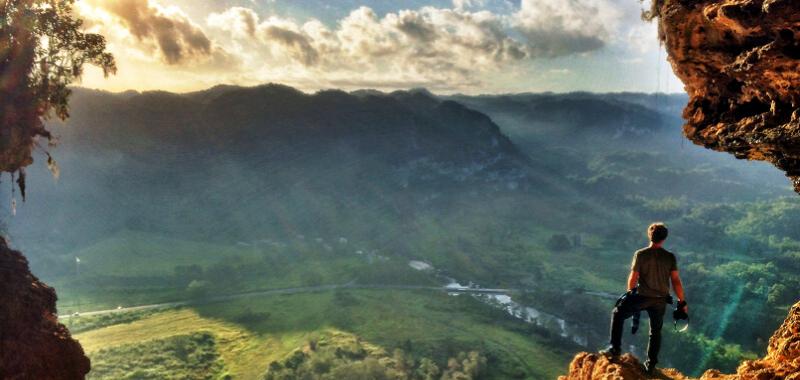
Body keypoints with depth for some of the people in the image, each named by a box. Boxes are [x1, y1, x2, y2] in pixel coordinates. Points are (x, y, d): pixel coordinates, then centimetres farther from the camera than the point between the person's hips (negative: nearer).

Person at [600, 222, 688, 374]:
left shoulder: (640, 254, -9)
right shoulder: (670, 257, -4)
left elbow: (633, 278, -6)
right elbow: (676, 281, -4)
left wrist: (630, 292, 13)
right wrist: (682, 302, 4)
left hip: (642, 297, -3)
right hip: (660, 300, 3)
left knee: (618, 315, 17)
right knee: (656, 331, 20)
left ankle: (615, 349, 10)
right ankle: (651, 365, 24)